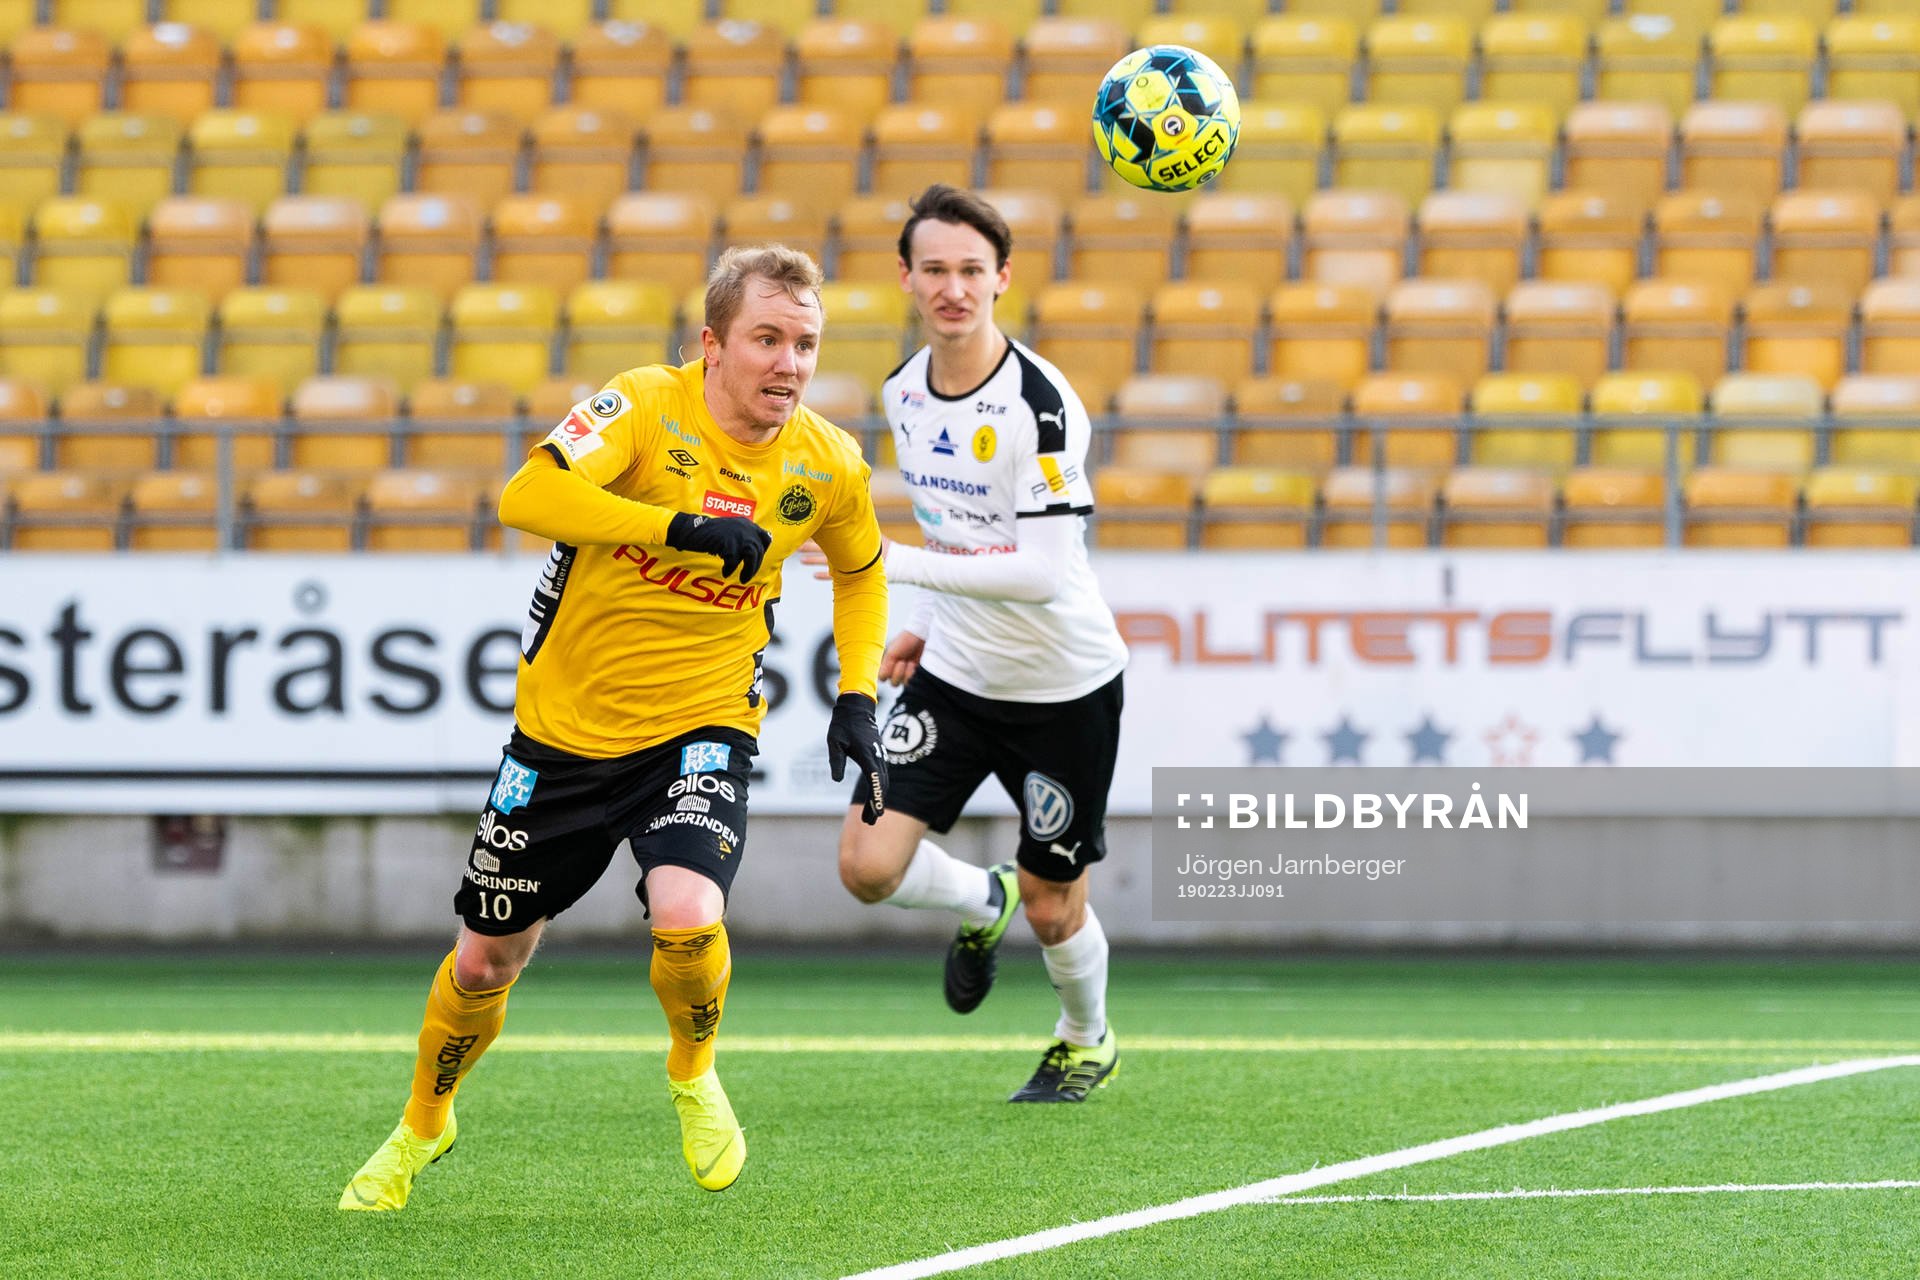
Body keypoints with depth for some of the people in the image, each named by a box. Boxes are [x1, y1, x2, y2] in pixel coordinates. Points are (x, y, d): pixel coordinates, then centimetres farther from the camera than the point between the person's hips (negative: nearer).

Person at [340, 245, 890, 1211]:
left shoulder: (828, 466, -5)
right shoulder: (648, 406, -17)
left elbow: (859, 570, 18)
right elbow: (528, 496, -33)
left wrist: (856, 700, 6)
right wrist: (683, 526, -37)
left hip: (698, 730, 1)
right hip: (564, 726, -1)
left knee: (687, 920, -28)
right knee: (486, 958, 11)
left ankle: (693, 1074, 6)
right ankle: (421, 1128, 41)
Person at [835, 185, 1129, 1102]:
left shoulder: (1041, 402, -24)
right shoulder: (905, 393, -1)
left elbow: (1045, 570, -29)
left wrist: (895, 564, -31)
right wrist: (926, 625, 9)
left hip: (1063, 685, -5)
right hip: (954, 674, 5)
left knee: (1052, 909, 5)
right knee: (868, 865, -12)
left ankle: (1086, 1039, 38)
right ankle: (982, 904, 22)